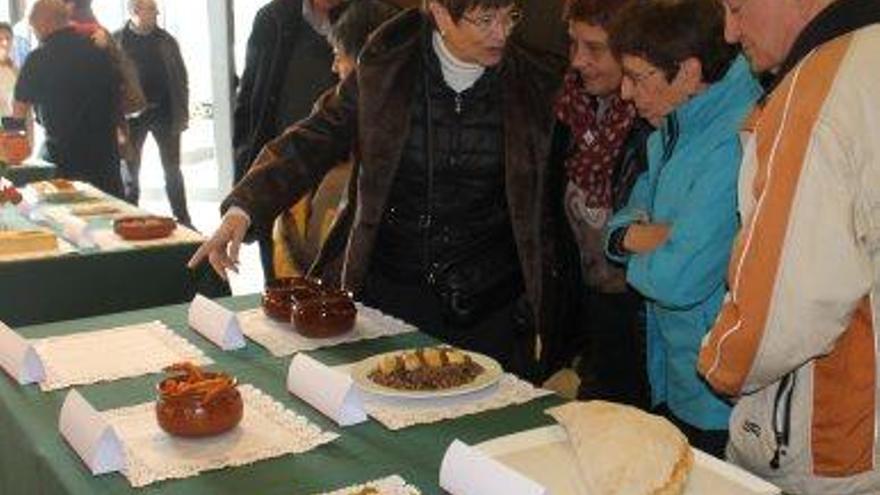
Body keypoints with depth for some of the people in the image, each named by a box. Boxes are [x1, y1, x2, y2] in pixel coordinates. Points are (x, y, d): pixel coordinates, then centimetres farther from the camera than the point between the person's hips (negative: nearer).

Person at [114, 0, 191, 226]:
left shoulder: (166, 40, 5)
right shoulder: (116, 41, 0)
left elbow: (180, 78, 6)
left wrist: (183, 114, 0)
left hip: (164, 112, 1)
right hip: (132, 114, -1)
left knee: (172, 170, 7)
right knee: (130, 170, 8)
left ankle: (183, 220, 14)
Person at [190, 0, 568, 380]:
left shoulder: (535, 85, -4)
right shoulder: (384, 68, -5)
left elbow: (547, 204, 4)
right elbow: (313, 141, -3)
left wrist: (542, 298, -1)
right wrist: (243, 209, -16)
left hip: (490, 305, 0)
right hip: (389, 288, 1)